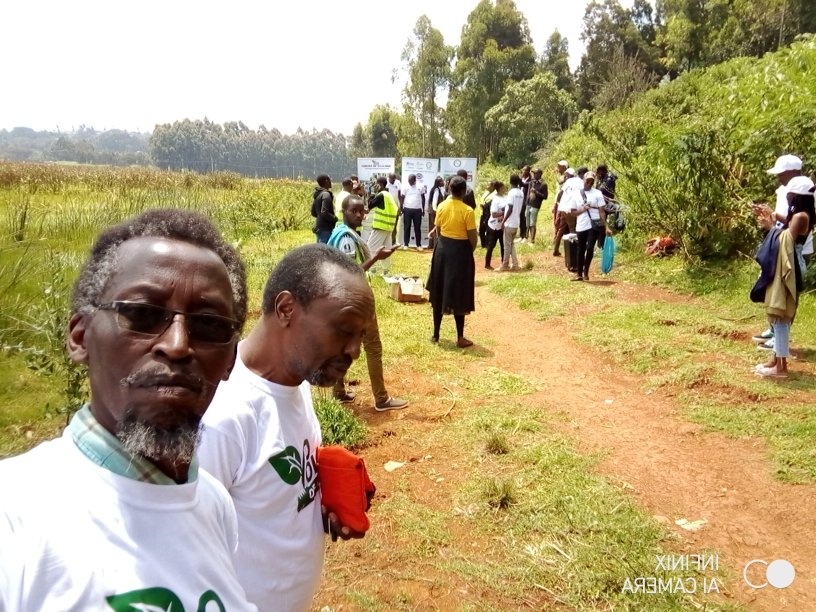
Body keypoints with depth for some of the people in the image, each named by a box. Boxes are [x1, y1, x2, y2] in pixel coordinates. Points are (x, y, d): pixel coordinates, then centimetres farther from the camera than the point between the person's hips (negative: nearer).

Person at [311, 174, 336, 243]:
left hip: (319, 227, 10)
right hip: (326, 229, -10)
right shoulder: (326, 194, -15)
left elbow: (313, 213, 19)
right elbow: (324, 213, -23)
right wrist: (335, 219, -11)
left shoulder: (317, 194, 12)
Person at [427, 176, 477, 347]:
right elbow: (473, 238, -14)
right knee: (459, 296, 3)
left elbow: (438, 230, 7)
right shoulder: (467, 210, -15)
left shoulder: (442, 206, -1)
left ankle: (435, 334, 20)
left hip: (442, 249, 5)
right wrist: (469, 252, 6)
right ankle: (460, 338, 10)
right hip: (460, 251, -5)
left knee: (439, 293, 13)